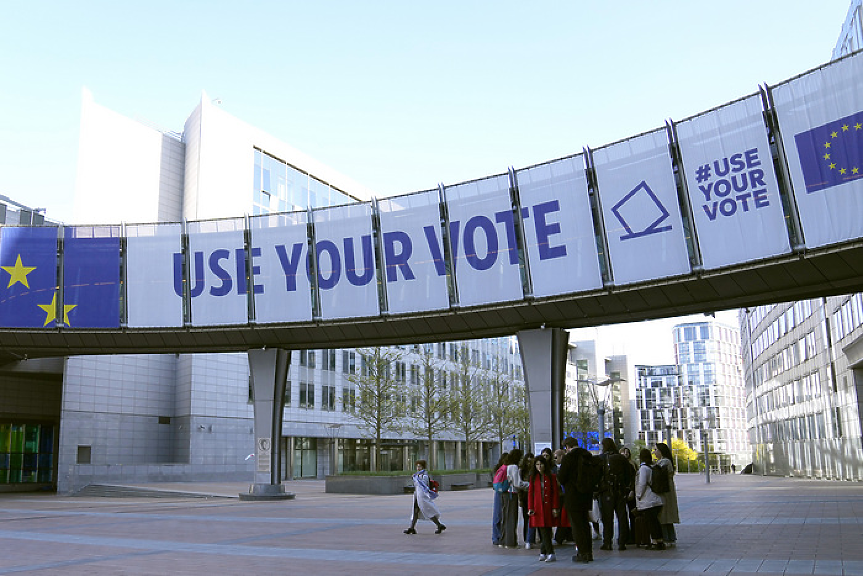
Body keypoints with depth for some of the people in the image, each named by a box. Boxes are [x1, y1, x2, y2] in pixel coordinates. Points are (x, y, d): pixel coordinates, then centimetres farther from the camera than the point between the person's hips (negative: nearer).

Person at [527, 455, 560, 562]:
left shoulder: (551, 477, 4)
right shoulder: (533, 477, 8)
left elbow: (555, 493, 3)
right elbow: (530, 493, 7)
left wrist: (555, 508, -5)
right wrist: (530, 508, -1)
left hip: (548, 507, 0)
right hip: (538, 508, 1)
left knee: (546, 531, 0)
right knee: (543, 531, -6)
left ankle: (543, 552, 11)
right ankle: (550, 554, -5)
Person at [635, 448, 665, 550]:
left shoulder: (643, 468, -13)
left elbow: (642, 484, -18)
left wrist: (639, 496, -6)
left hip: (647, 501, -8)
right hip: (656, 500, 8)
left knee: (651, 521, -3)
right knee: (654, 521, 14)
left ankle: (656, 542, -2)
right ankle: (659, 541, 17)